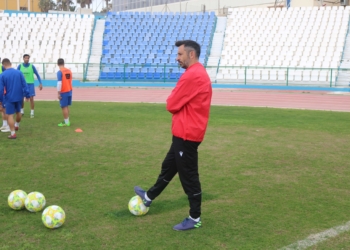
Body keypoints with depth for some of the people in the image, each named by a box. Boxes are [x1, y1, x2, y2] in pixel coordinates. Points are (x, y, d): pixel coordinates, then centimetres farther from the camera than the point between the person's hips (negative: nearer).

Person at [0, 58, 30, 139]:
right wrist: (27, 95, 3)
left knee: (10, 115, 2)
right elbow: (24, 85, -3)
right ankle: (16, 125, 47)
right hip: (19, 97, 4)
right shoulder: (19, 72, -3)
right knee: (18, 112, 25)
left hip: (9, 98, -4)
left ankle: (13, 133, 1)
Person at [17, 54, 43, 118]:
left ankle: (32, 113, 3)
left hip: (30, 84, -1)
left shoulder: (32, 66, -3)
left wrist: (40, 83, -6)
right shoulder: (20, 66, -1)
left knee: (31, 98, -5)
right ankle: (22, 111, 23)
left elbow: (37, 75, 1)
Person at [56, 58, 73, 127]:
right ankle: (67, 121, 23)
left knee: (64, 107, 0)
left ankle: (66, 122, 2)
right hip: (69, 91, 7)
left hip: (64, 92, -7)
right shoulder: (69, 71, 6)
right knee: (67, 106, 17)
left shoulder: (60, 72, -14)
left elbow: (59, 83, -18)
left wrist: (58, 93, -14)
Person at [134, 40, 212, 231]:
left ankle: (195, 219, 11)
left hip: (186, 134, -10)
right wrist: (177, 104, 1)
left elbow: (172, 105, -17)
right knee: (168, 167, 23)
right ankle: (149, 197, 41)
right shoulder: (199, 73, 13)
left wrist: (172, 101, 2)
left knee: (188, 176, 0)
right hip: (186, 132, 10)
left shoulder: (192, 75, -21)